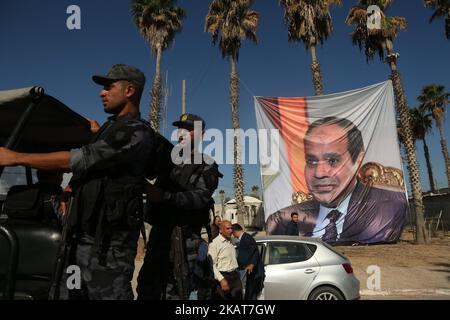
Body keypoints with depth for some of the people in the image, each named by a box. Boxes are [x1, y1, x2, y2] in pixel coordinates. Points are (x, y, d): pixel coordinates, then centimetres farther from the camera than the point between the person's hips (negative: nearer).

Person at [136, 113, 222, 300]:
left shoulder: (207, 166, 0)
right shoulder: (169, 159, 16)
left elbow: (200, 198, -14)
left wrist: (165, 196, -24)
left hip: (184, 235, -4)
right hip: (159, 230, 5)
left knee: (177, 291, 0)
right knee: (148, 284, 10)